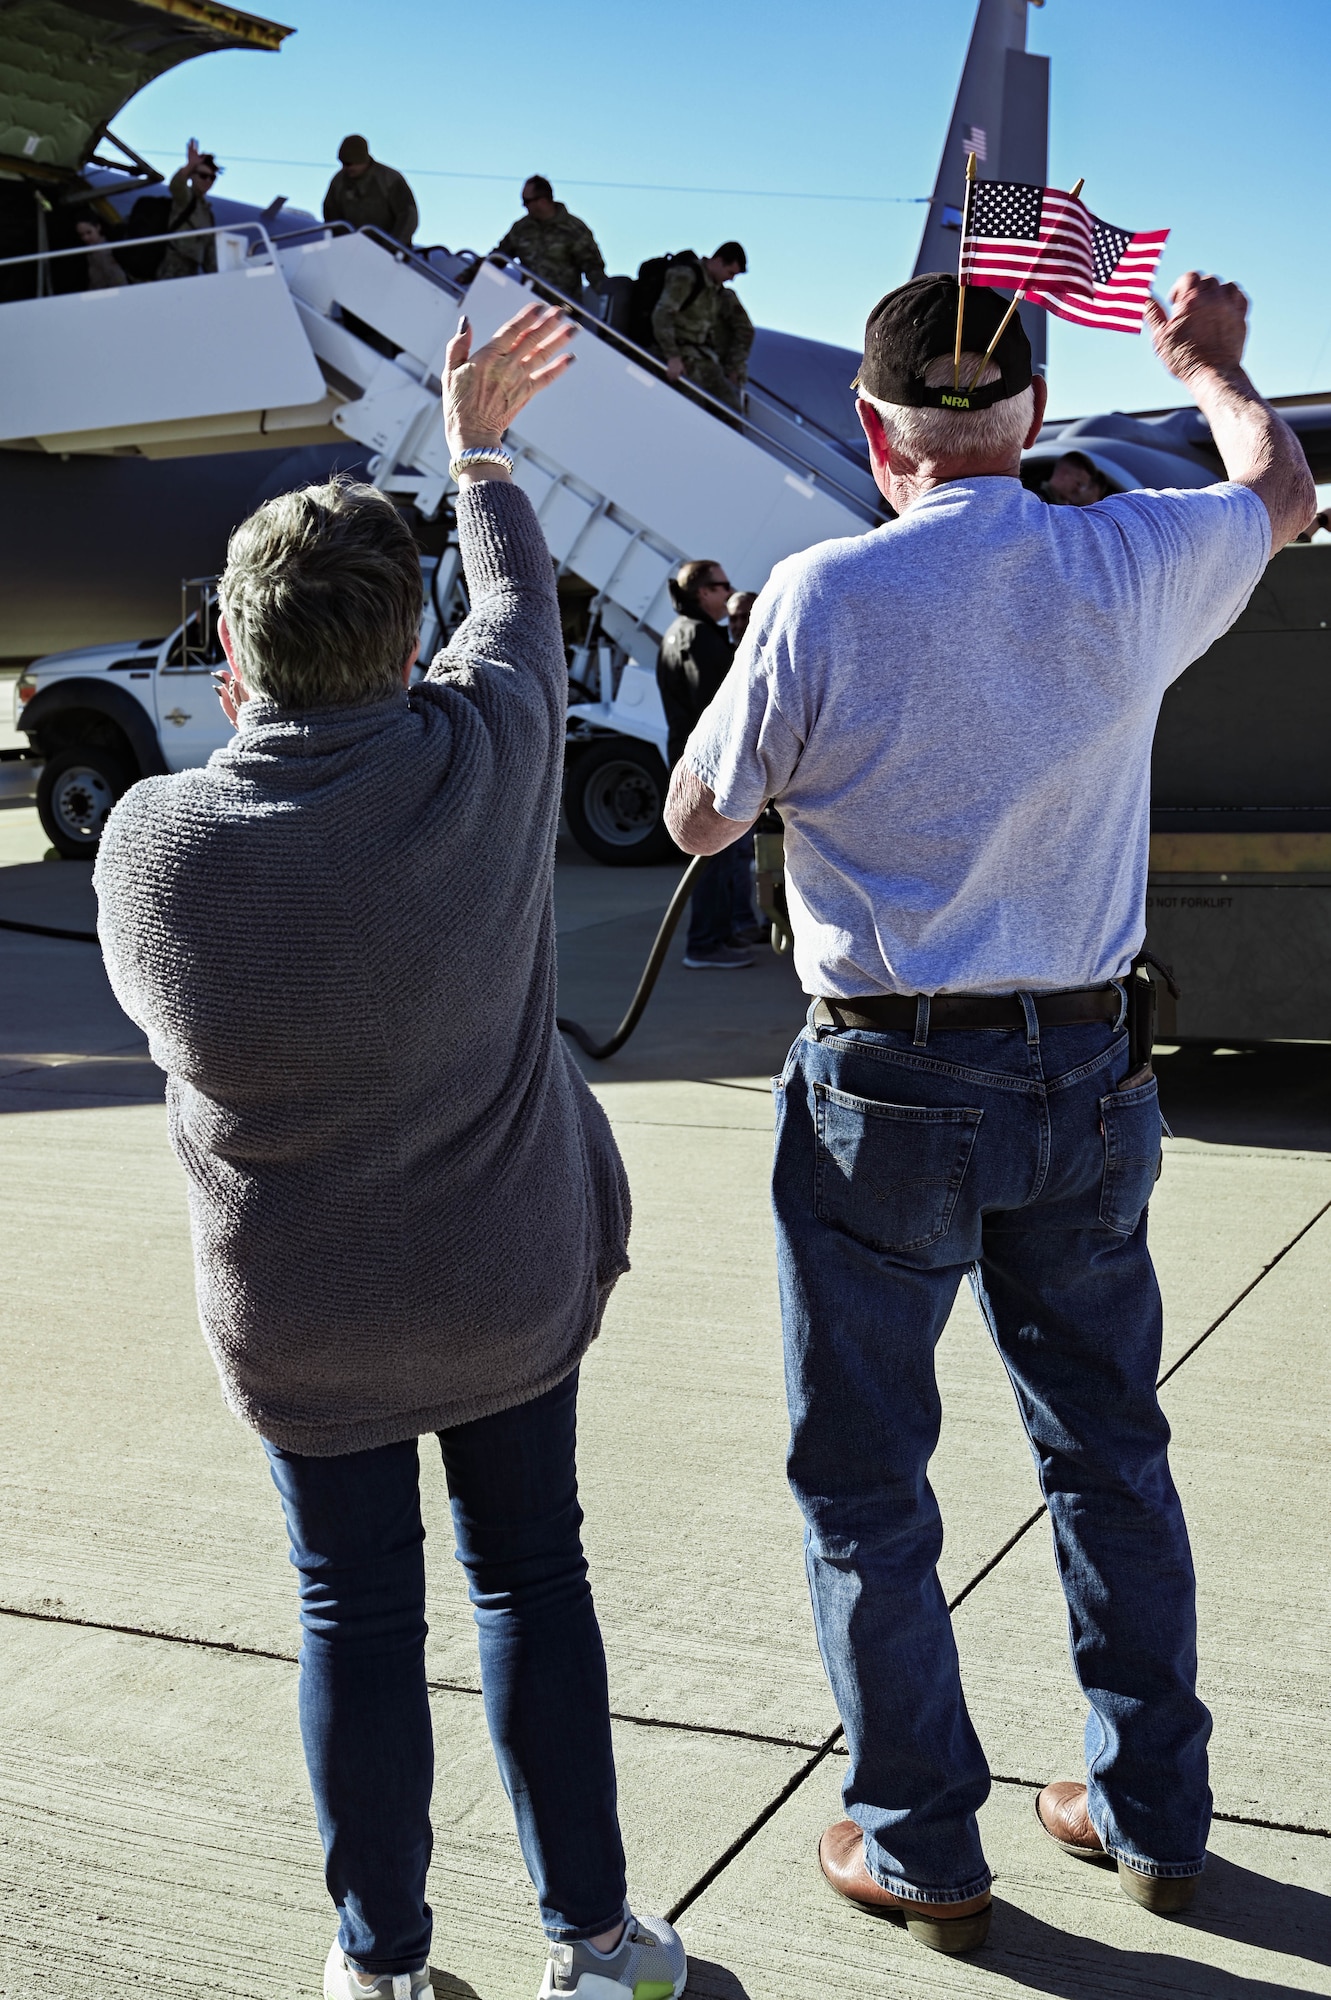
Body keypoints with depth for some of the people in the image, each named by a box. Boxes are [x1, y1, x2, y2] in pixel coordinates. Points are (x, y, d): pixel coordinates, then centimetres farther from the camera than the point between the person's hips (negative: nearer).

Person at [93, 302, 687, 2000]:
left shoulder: (154, 838, -20)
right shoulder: (483, 756, -19)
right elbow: (520, 604, 5)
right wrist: (478, 450, 23)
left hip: (297, 1317, -1)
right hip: (509, 1280, 1)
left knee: (356, 1619, 15)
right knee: (531, 1580, 17)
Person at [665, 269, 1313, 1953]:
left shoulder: (825, 597, -15)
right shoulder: (1127, 565, -3)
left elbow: (698, 820, -3)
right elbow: (1280, 490, 20)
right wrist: (1209, 364, 39)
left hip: (886, 1093, -4)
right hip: (1086, 1076, 4)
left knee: (864, 1482, 12)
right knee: (1108, 1450, 19)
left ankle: (922, 1849, 24)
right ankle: (1154, 1815, 33)